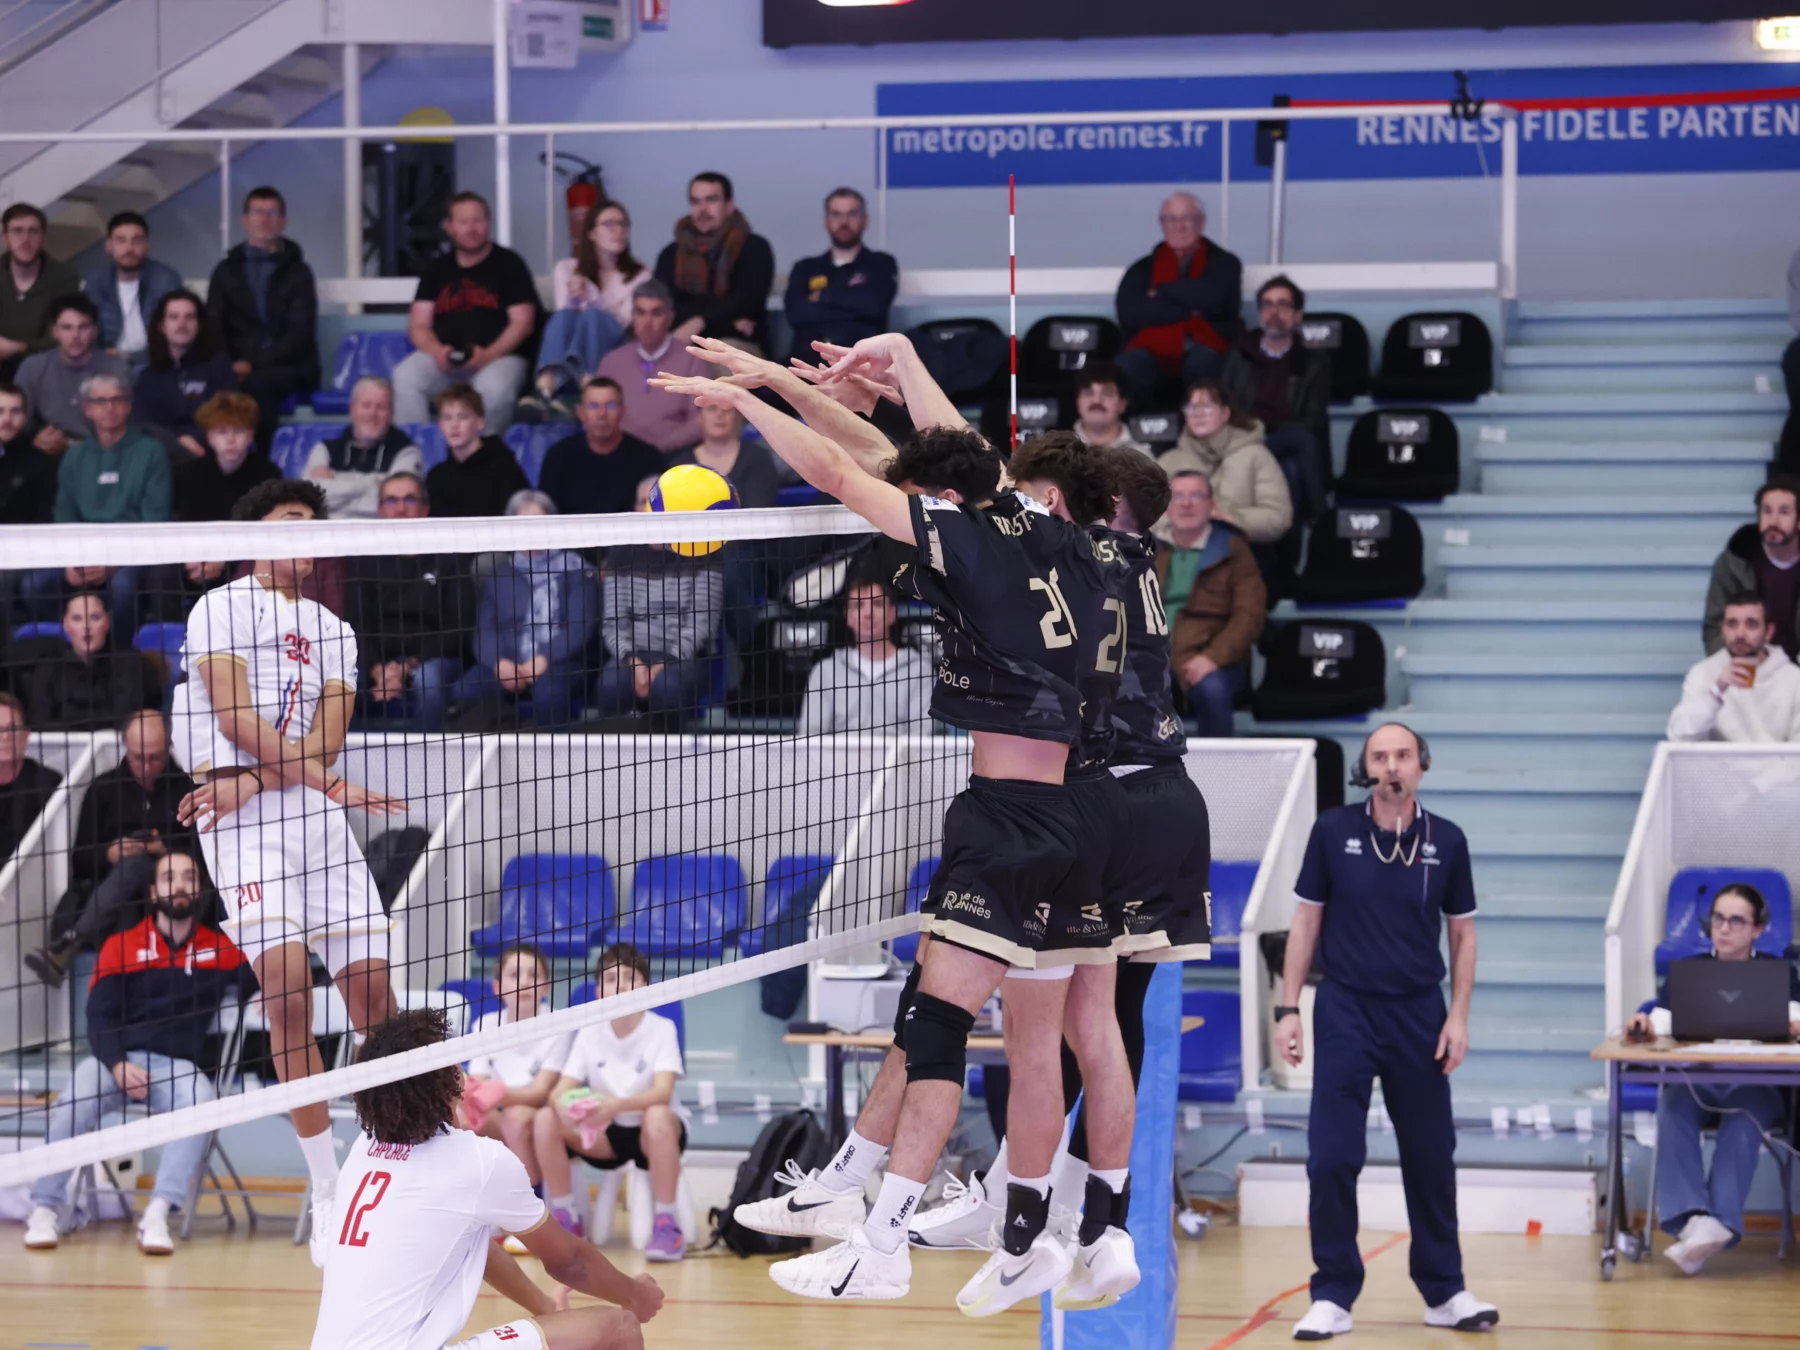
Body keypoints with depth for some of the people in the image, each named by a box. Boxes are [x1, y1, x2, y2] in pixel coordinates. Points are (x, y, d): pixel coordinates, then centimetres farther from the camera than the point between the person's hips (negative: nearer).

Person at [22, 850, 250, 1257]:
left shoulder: (221, 949, 13)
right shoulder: (121, 946, 10)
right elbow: (99, 1017, 3)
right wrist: (118, 1065, -15)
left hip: (178, 1066, 0)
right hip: (115, 1058, 0)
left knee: (201, 1100, -34)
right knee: (76, 1101, -32)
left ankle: (157, 1216, -39)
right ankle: (43, 1211, -21)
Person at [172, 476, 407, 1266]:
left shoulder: (333, 632, 20)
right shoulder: (222, 608, 5)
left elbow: (327, 736, 6)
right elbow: (236, 718, -7)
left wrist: (246, 782, -11)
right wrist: (328, 782, -12)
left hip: (319, 814, 5)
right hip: (241, 818, -5)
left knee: (372, 989, -4)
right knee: (287, 990, -16)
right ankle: (327, 1190, -11)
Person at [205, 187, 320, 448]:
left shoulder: (296, 272, 8)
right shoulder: (227, 270, 17)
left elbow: (300, 335, -2)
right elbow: (214, 328, 11)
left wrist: (255, 364, -16)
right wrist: (228, 365, -12)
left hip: (291, 368, -2)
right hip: (240, 366, 2)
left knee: (257, 382, -37)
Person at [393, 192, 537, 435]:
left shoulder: (508, 263, 4)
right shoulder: (438, 269, 16)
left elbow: (522, 322, -3)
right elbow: (419, 325, 10)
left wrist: (488, 355, -18)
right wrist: (436, 351, -13)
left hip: (498, 356, -3)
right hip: (444, 358, 3)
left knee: (495, 387, -38)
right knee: (405, 377, -27)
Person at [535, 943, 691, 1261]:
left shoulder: (661, 1029, -12)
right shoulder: (589, 1032, -2)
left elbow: (662, 1092, -26)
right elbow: (559, 1090, -8)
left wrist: (617, 1104, -45)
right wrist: (565, 1105, -34)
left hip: (655, 1136, -3)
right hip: (605, 1135, 3)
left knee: (657, 1116, -39)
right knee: (545, 1121, -21)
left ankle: (666, 1223, -27)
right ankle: (565, 1217, -7)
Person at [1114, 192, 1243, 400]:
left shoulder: (1224, 263, 11)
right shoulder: (1143, 269, 15)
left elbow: (1212, 298, -12)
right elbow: (1128, 312, -5)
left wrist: (1162, 291, 2)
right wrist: (1188, 312, -8)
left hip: (1208, 349, -1)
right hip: (1154, 351, 1)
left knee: (1204, 361, -38)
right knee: (1130, 365, -34)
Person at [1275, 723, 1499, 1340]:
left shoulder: (1446, 842, 0)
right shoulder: (1333, 830, -3)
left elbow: (1463, 932, 7)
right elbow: (1306, 920, 3)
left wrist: (1458, 1016, -1)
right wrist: (1288, 1008, -2)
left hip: (1419, 1013, 1)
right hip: (1345, 1011, -1)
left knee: (1431, 1159, 7)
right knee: (1332, 1157, -5)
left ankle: (1444, 1291, 19)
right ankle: (1333, 1296, 4)